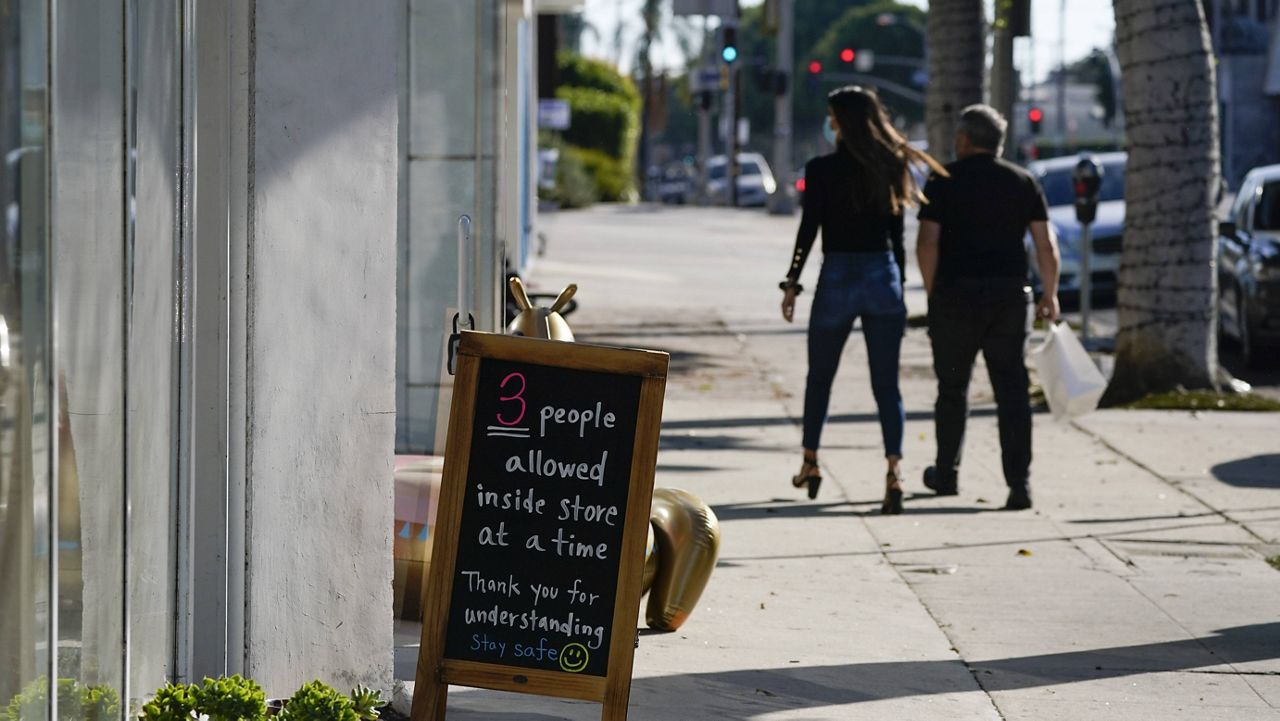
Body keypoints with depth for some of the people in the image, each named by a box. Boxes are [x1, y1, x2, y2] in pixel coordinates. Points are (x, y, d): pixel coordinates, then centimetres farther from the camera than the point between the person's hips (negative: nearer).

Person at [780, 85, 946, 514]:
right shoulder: (889, 168, 4)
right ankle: (894, 471, -15)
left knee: (819, 377, 16)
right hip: (883, 277, 3)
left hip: (838, 279, -3)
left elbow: (809, 230, -8)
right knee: (886, 383, 1)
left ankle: (810, 464, 28)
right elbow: (896, 235, 8)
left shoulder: (822, 170, -7)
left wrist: (791, 283, -1)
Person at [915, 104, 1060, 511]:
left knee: (952, 388, 13)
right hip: (1010, 296, 2)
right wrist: (1049, 296, 10)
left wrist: (932, 291, 2)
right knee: (1012, 391, 0)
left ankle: (946, 474, 24)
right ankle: (1019, 484, -10)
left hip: (955, 296, -2)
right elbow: (1046, 245, 3)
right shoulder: (1023, 183, 6)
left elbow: (927, 243, -9)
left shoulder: (944, 182, -2)